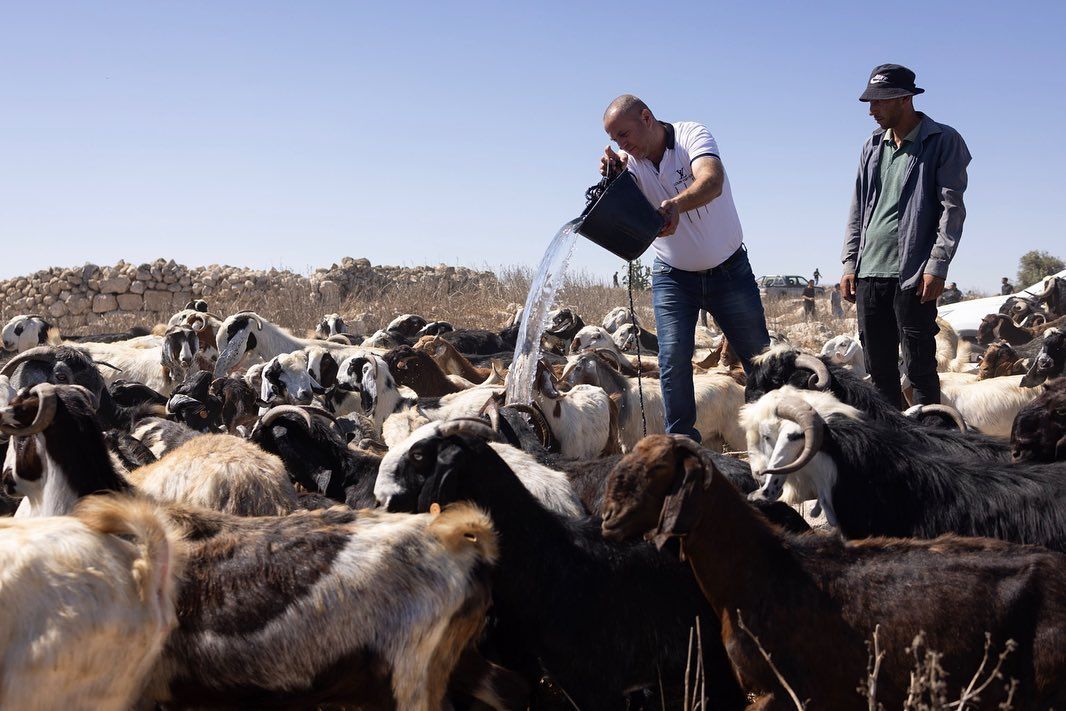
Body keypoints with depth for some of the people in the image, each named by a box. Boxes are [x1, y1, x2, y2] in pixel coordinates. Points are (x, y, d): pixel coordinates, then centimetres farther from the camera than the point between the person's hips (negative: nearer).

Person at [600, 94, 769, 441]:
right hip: (673, 275, 2)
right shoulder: (630, 163, -8)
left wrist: (676, 205, -58)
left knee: (759, 355, 4)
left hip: (729, 269, -2)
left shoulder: (692, 135, -19)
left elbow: (712, 181, -39)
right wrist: (613, 180, -43)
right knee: (673, 355, -12)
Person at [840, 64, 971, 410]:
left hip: (913, 275, -6)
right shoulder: (873, 145, 17)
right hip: (868, 274, 6)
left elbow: (952, 208, -7)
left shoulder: (942, 141, -1)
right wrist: (849, 264, 11)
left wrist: (937, 266, -14)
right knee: (879, 370, 8)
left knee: (919, 368, -3)